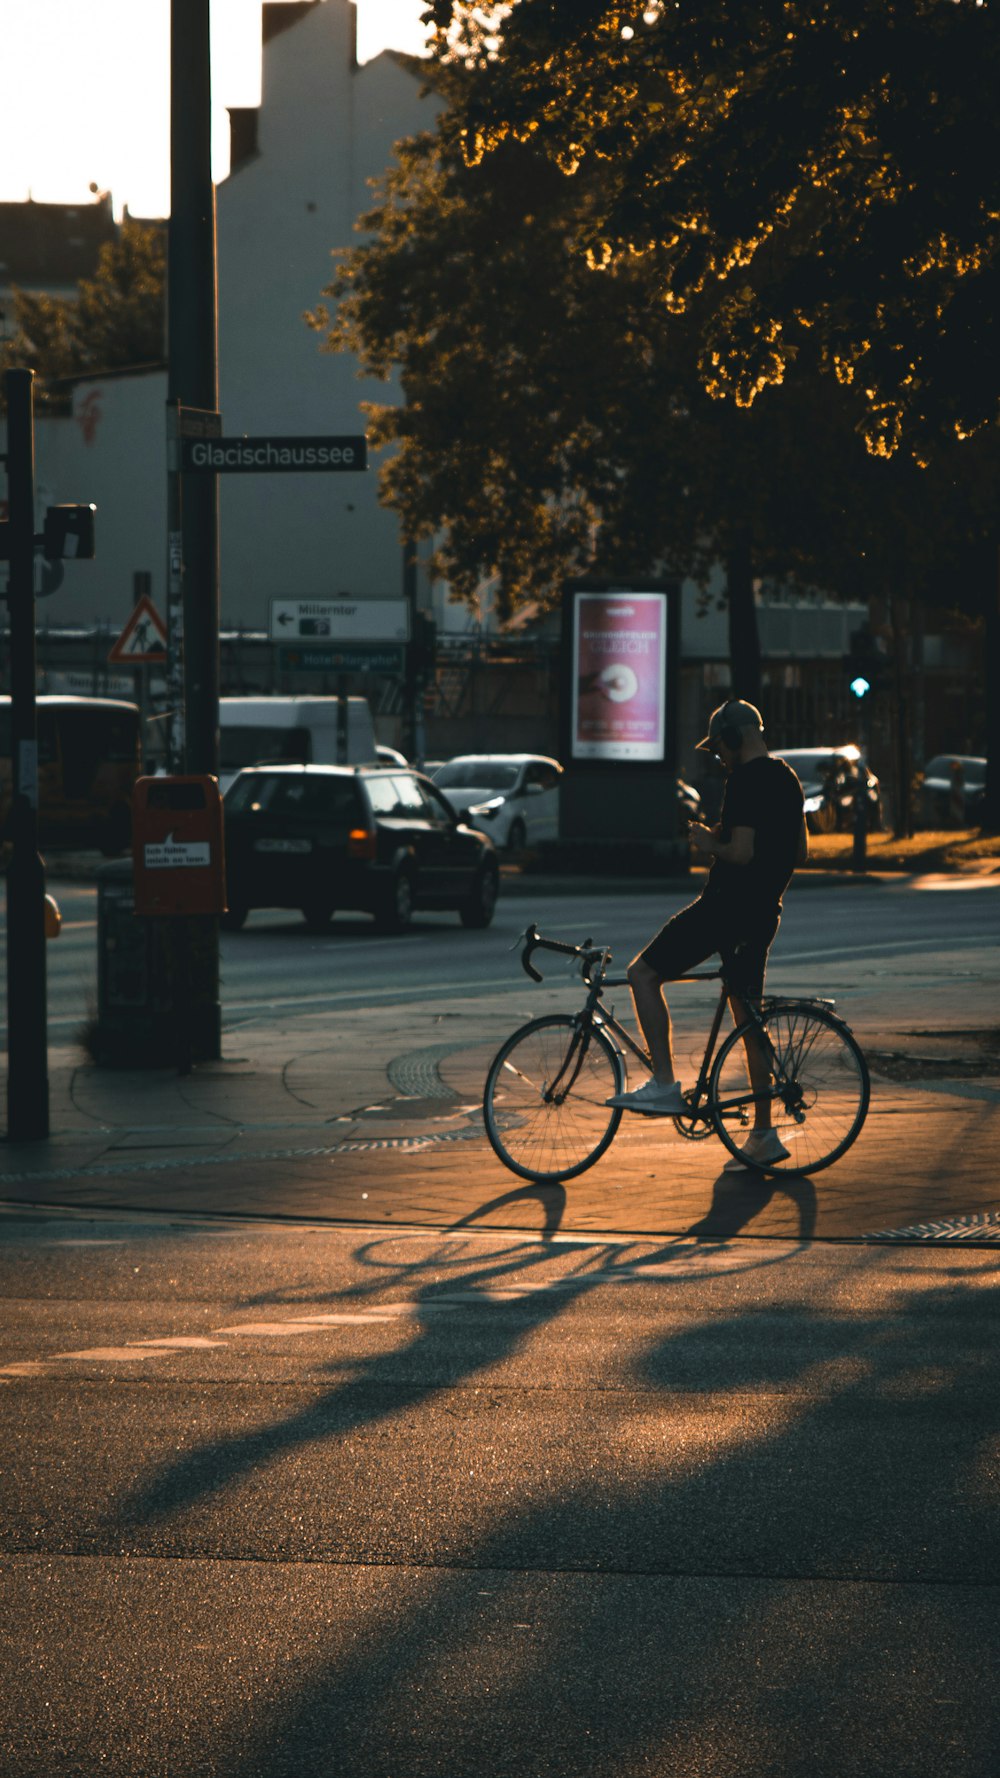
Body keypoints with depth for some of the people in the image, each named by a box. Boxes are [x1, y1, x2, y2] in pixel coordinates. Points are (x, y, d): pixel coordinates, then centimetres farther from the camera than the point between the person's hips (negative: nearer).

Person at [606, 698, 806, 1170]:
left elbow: (741, 852, -24)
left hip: (728, 904, -9)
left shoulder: (746, 781, -15)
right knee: (747, 1016, 14)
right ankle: (763, 1135, 17)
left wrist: (709, 844, -4)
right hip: (762, 912, 9)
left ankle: (664, 1086, -9)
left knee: (643, 973, -3)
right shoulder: (787, 780, 14)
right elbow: (799, 852, 22)